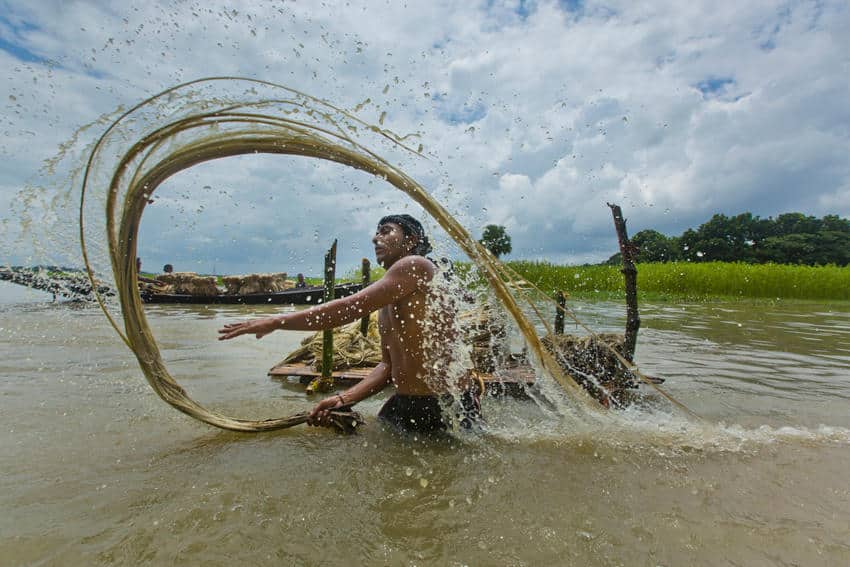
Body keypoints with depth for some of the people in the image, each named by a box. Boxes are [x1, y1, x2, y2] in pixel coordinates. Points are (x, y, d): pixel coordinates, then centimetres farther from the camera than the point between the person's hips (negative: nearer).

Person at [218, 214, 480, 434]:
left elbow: (349, 309, -21)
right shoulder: (386, 308, 15)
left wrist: (277, 321, -15)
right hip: (404, 406, 8)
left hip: (448, 411, -8)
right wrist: (344, 399, -1)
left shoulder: (415, 265, -14)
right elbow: (389, 366, 12)